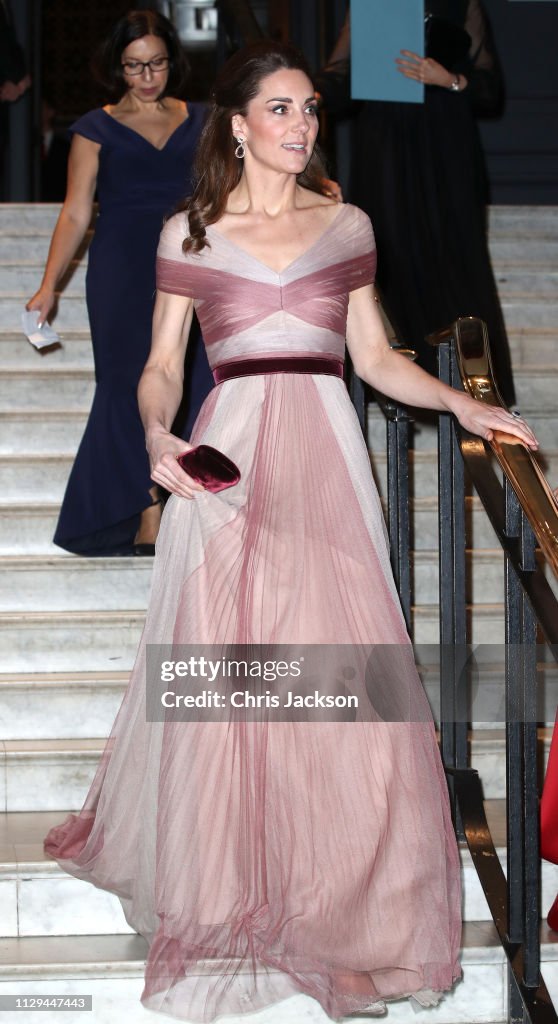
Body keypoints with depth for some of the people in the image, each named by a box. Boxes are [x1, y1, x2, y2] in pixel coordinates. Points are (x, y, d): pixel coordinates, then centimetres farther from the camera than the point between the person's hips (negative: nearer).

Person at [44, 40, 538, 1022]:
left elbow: (375, 357, 15)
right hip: (230, 460, -1)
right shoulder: (189, 234, 6)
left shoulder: (348, 226, 11)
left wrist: (461, 401, 2)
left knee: (341, 670, -4)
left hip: (326, 461, 1)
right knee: (224, 677, -1)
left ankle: (341, 898, 12)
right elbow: (161, 366, 7)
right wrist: (158, 436, -13)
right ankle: (226, 895, 17)